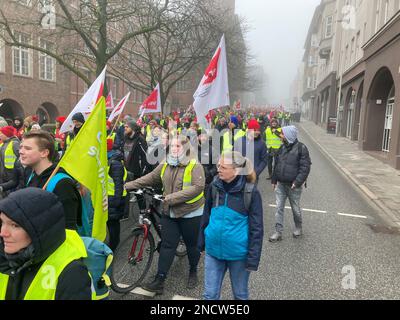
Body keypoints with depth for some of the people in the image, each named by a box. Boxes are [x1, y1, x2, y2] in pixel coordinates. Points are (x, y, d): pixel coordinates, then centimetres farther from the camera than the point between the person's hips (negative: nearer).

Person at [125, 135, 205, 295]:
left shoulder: (194, 166, -14)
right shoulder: (165, 165, 2)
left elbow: (198, 187, -24)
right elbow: (149, 178, 7)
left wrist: (173, 197, -29)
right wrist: (128, 185, 1)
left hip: (190, 213, -3)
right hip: (169, 212, 4)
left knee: (191, 245, 14)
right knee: (167, 245, 5)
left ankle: (193, 271, 39)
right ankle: (159, 281, 12)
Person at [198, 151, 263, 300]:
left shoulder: (250, 192, -16)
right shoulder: (215, 186, -4)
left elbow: (256, 228, -12)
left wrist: (253, 258, -12)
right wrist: (201, 241, 13)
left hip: (238, 253, -3)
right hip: (213, 250, 3)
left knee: (240, 294, 19)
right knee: (210, 294, 14)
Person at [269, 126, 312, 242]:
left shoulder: (301, 148, -12)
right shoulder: (282, 147, 7)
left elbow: (305, 167, -15)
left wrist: (297, 181, -22)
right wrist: (274, 180, 11)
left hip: (294, 185, -5)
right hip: (280, 184, 5)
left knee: (295, 208, 12)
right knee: (279, 208, 5)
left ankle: (298, 228, 35)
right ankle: (278, 232, 13)